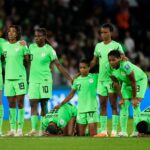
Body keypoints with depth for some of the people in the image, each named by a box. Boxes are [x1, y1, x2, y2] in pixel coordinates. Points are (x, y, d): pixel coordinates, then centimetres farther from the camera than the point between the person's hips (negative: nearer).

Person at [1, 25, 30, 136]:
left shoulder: (22, 45, -2)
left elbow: (27, 62, 1)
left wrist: (28, 78, -2)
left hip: (20, 77, -4)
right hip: (8, 78, 4)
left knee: (20, 103, -2)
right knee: (11, 104, 6)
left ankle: (20, 129, 0)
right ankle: (12, 129, 10)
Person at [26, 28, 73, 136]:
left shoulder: (49, 49, -6)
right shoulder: (31, 47, 7)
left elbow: (58, 65, -6)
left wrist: (69, 78, -11)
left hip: (45, 80, -4)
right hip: (33, 80, 4)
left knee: (43, 104, -1)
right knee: (33, 103, -5)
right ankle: (34, 129, -7)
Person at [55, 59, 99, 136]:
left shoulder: (94, 77, 0)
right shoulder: (77, 80, 9)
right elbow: (71, 94, 17)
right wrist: (61, 104, 15)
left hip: (92, 109, -3)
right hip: (81, 110, 3)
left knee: (93, 134, -8)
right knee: (80, 134, 2)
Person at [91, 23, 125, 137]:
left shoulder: (116, 45, -2)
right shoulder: (98, 46, 12)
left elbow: (123, 58, -9)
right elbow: (94, 62, 19)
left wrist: (123, 59, -33)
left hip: (112, 78, -5)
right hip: (101, 79, 5)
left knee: (113, 105, -5)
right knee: (102, 105, 5)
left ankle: (114, 131, -5)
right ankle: (103, 131, 8)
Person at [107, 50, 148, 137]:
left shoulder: (125, 65, -39)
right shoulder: (110, 68, -19)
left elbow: (133, 82, -30)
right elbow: (116, 83, -9)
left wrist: (134, 98, -23)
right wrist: (121, 98, -11)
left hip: (139, 80, -6)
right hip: (126, 83, 6)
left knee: (135, 105, -16)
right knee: (123, 105, -2)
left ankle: (136, 131, -15)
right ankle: (123, 131, 1)